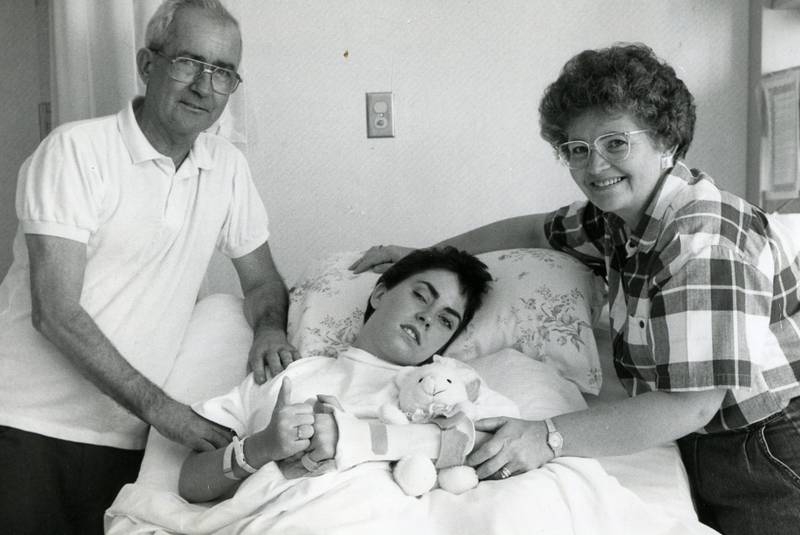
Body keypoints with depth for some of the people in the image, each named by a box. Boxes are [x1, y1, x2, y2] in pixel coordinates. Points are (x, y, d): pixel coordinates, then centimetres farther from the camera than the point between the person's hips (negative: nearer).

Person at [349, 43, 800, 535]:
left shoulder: (704, 243, -29)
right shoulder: (618, 215, -2)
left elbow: (691, 405, -31)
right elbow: (539, 229, 14)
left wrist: (550, 438, -32)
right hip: (702, 448, 7)